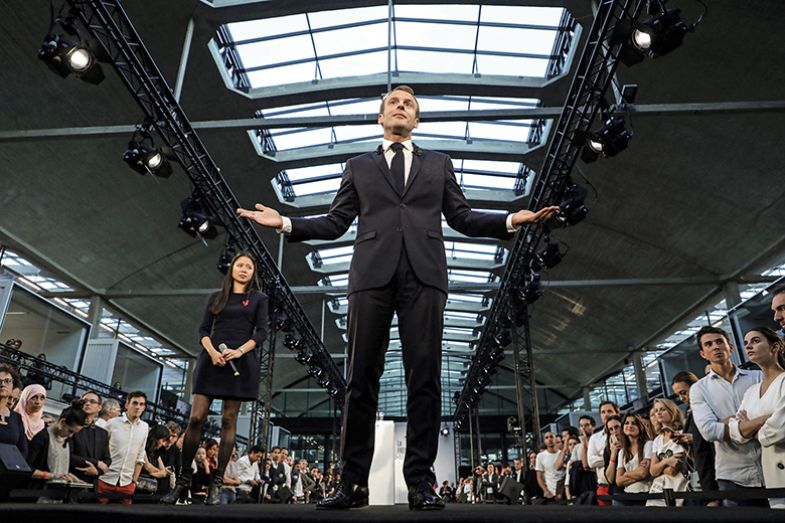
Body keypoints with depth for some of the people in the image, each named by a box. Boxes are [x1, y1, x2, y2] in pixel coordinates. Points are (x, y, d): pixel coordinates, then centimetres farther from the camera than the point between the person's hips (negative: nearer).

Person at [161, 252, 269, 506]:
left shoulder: (258, 298, 10)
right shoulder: (216, 297, 16)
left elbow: (261, 333, 1)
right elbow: (203, 330, 9)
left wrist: (240, 351, -15)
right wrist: (212, 351, -11)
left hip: (241, 363, -2)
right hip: (212, 359, 2)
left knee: (228, 421, -2)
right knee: (196, 418, -5)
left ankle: (216, 484, 2)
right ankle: (183, 480, 4)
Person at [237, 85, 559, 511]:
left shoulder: (439, 164, 22)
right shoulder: (359, 166, 21)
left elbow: (461, 218, 16)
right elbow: (335, 223, 15)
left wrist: (510, 221, 2)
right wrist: (286, 223, 3)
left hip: (423, 275, 0)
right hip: (372, 274, 0)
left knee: (424, 378, -3)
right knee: (361, 379, -1)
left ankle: (420, 482, 4)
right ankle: (353, 483, 6)